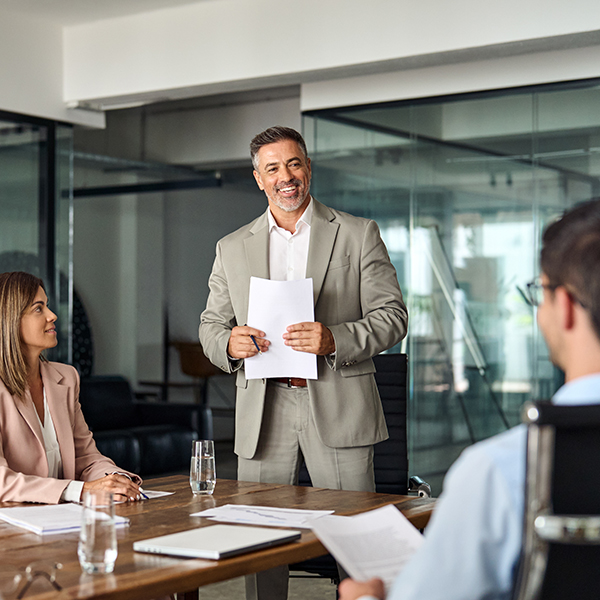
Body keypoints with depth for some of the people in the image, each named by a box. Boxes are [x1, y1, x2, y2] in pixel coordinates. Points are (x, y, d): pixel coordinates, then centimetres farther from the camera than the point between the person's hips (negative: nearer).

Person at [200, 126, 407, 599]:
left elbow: (392, 318, 0)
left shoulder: (358, 235, 5)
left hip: (336, 405, -2)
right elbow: (211, 325, 15)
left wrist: (334, 339, -18)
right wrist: (229, 342, -10)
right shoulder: (232, 248, 13)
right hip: (263, 411, 2)